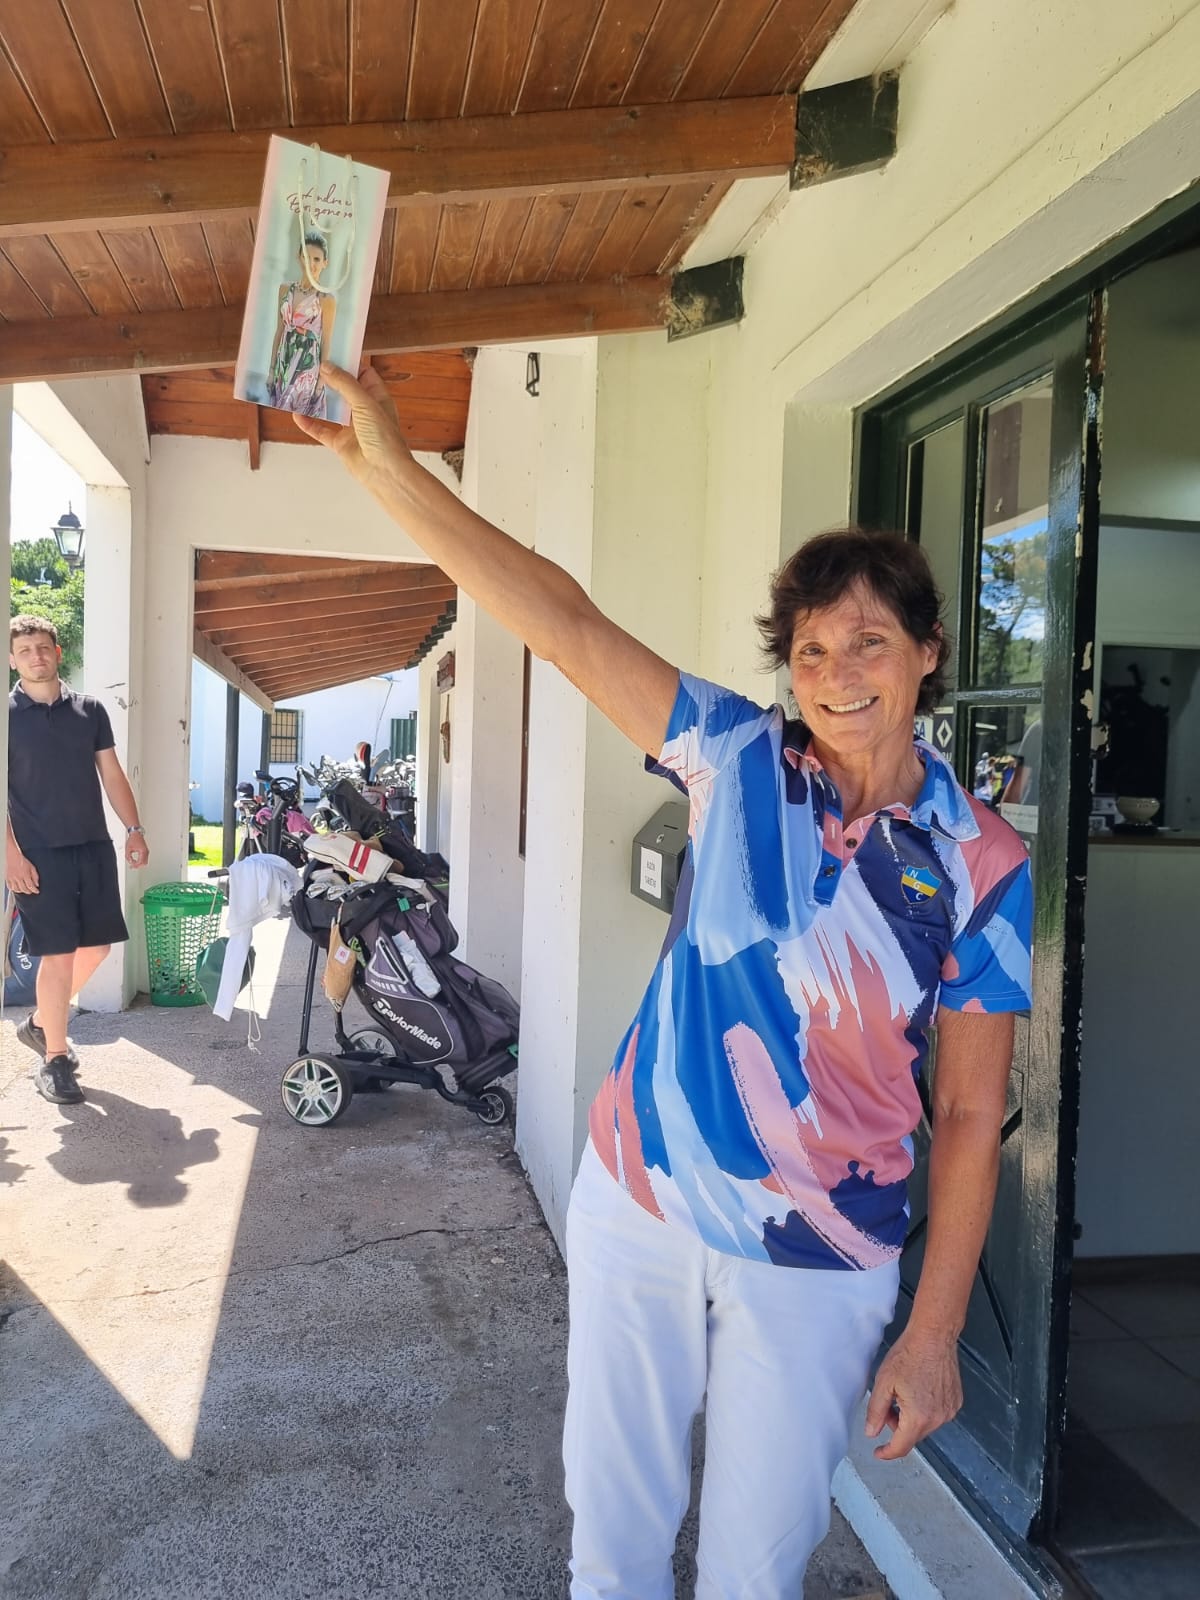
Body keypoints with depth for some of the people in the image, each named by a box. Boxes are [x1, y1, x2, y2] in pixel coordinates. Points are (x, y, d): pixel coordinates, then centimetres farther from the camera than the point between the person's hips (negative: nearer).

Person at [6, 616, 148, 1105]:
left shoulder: (89, 710, 9)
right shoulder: (9, 714, -3)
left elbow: (112, 775, 12)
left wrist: (133, 829, 3)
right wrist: (12, 855, -15)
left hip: (94, 846, 5)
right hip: (39, 853, -4)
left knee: (97, 946, 10)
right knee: (58, 953, -4)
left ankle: (40, 1023, 32)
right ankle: (54, 1060, 10)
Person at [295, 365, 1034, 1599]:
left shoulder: (982, 863, -9)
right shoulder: (740, 762, -7)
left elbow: (971, 1113, -5)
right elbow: (565, 624, -15)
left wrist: (935, 1332, -5)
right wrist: (386, 463, -19)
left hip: (820, 1261, -1)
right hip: (637, 1206, 1)